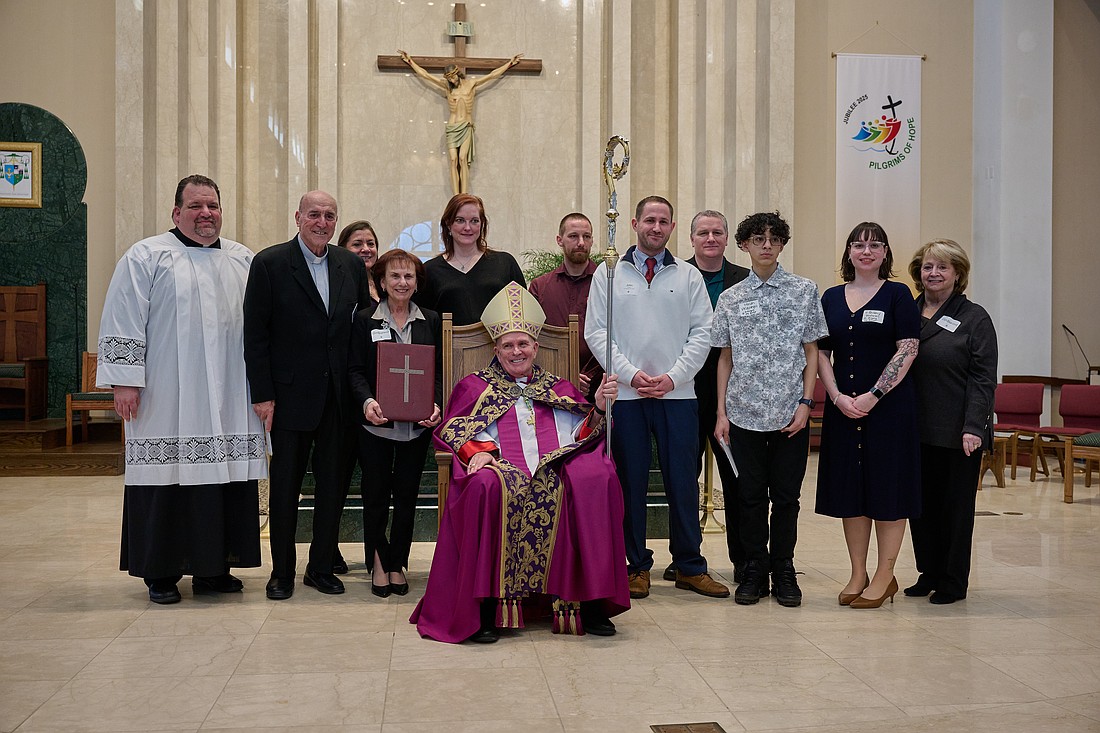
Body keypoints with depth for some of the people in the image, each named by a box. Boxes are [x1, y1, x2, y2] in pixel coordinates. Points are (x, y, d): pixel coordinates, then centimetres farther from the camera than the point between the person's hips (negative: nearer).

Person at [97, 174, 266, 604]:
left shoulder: (244, 261, 14)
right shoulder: (147, 257, 1)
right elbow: (123, 321, -4)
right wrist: (124, 380, -11)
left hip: (228, 400, 4)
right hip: (166, 400, -4)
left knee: (223, 473, 5)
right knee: (167, 479, 0)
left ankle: (213, 568, 17)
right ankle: (161, 572, 13)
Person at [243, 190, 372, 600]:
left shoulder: (351, 265, 8)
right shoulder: (269, 263, -3)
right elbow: (255, 334, -5)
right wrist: (262, 395, -9)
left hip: (340, 396, 4)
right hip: (291, 394, -3)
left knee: (334, 485, 9)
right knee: (285, 486, 6)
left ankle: (322, 567, 23)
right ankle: (281, 573, 19)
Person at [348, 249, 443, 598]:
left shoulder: (431, 321, 8)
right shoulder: (365, 320, 3)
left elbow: (438, 371, 7)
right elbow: (355, 370, -1)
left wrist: (435, 405, -10)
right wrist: (367, 401, -19)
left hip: (417, 424, 2)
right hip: (376, 422, -1)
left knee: (407, 493, 7)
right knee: (375, 493, 4)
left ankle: (397, 563, 18)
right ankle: (379, 562, 18)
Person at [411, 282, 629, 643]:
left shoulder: (559, 389, 29)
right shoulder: (475, 386, 25)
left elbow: (580, 434, 16)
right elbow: (453, 429, 9)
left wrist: (598, 408, -3)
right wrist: (480, 449, -11)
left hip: (555, 468, 2)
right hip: (502, 465, -1)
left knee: (597, 478, -31)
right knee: (486, 484, -39)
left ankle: (590, 602, -27)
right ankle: (485, 606, -33)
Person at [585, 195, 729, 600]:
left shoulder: (689, 276, 9)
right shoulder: (608, 273, 6)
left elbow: (702, 334, 5)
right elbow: (596, 331, 1)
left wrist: (672, 376, -8)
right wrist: (630, 373, -10)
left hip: (678, 393, 1)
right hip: (625, 395, -1)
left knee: (683, 480, 3)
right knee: (630, 482, 4)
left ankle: (690, 566, 14)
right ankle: (637, 566, 15)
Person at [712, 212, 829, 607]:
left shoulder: (804, 291, 3)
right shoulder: (731, 298, 7)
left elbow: (811, 352, 4)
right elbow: (725, 357, 10)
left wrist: (805, 403, -5)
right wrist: (721, 411, 5)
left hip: (790, 414, -1)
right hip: (744, 412, 1)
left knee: (786, 496, 5)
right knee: (751, 495, 6)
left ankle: (783, 572, 18)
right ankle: (754, 571, 18)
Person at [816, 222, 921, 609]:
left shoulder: (897, 294, -1)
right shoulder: (831, 297, 10)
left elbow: (907, 350, -8)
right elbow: (822, 352, 8)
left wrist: (873, 395, -15)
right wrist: (838, 396, -7)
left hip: (888, 406, -4)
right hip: (842, 406, 4)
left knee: (887, 487, 1)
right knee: (849, 488, 7)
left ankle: (885, 576, 11)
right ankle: (858, 574, 18)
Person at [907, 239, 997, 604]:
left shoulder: (975, 318, -3)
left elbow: (983, 379, -9)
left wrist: (973, 427, -18)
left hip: (956, 434, -4)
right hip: (916, 430, 4)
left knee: (955, 505, 5)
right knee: (921, 503, 10)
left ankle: (953, 582, 17)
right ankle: (928, 574, 24)